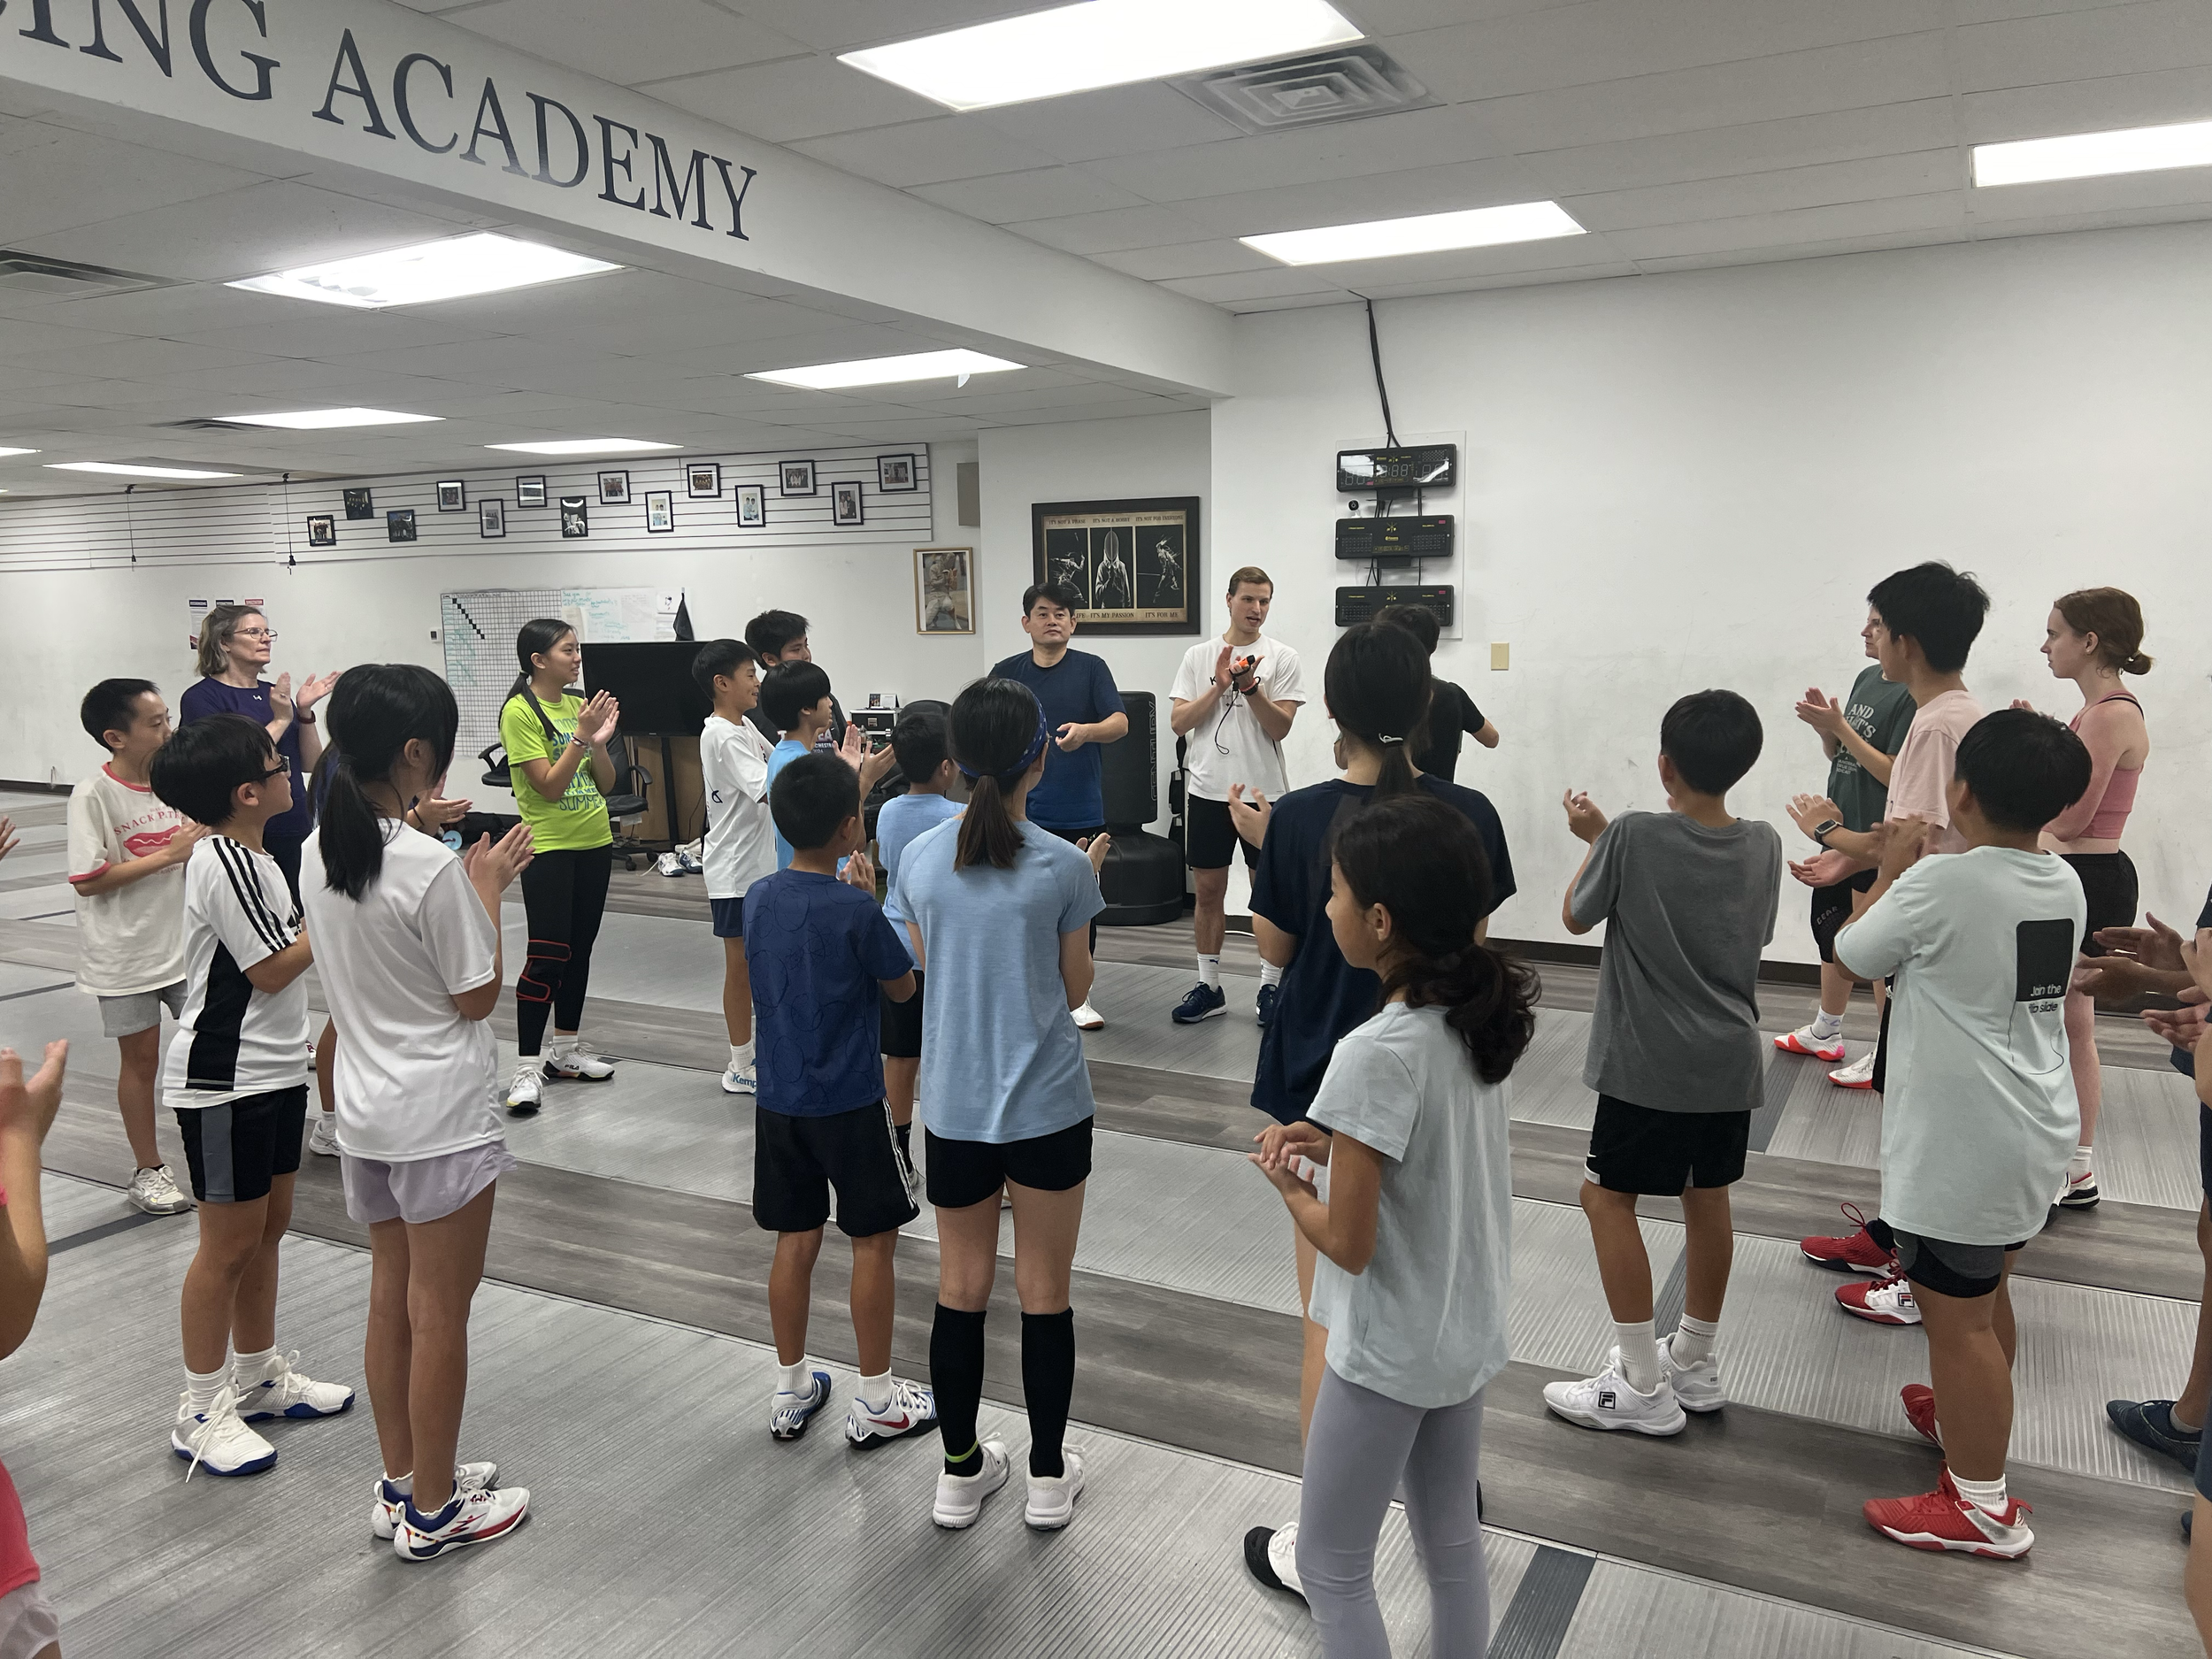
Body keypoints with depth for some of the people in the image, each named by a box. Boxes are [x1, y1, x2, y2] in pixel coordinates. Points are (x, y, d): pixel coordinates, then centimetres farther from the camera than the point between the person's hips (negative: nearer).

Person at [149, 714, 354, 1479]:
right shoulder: (224, 864, -21)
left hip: (275, 1070, 9)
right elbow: (272, 970, -18)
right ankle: (201, 1413, 16)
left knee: (269, 1225, 17)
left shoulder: (247, 854, 9)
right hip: (224, 1081, -9)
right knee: (230, 1242, 2)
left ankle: (258, 1376, 32)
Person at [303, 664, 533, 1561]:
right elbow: (477, 996, -14)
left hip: (365, 1109, 8)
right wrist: (489, 887, -6)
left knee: (392, 1295, 19)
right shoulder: (432, 867, -22)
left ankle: (401, 1482, 33)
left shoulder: (321, 854, 1)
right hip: (442, 1116, -8)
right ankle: (433, 1510, 20)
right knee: (440, 1312, 6)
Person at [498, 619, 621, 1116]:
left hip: (595, 843, 7)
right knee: (547, 956, -8)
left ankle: (567, 1052, 25)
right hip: (548, 847, -7)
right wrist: (581, 736, -21)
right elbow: (548, 787, -17)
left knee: (579, 949, 13)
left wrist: (599, 741, -8)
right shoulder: (520, 711, -11)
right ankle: (527, 1069, -1)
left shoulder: (580, 705, 8)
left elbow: (606, 784, 8)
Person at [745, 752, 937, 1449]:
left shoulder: (758, 899, -2)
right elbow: (903, 988, -6)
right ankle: (875, 1402, 18)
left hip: (778, 1098, 6)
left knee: (795, 1240, 16)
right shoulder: (856, 910, -20)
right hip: (849, 1102, -6)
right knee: (873, 1241, 8)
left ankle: (791, 1391, 28)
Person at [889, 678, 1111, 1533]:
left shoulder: (919, 859, -5)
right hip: (1047, 1107, -2)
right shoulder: (1062, 866, -14)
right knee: (1044, 1291, 12)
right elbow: (1076, 990, -2)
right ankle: (1049, 1478, 26)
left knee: (961, 1287, 16)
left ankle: (962, 1472, 30)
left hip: (954, 1105, 3)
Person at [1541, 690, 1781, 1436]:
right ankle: (1696, 1364, 32)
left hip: (1650, 1063, -6)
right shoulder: (1763, 845, -1)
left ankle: (1644, 1388, 8)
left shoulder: (1634, 836, -17)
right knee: (1707, 1198, 17)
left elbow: (1575, 917, -3)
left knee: (1607, 1196, 5)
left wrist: (1594, 839, 12)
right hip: (1732, 1061, 6)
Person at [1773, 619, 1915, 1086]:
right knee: (1830, 928, 19)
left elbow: (1895, 774, -22)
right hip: (1842, 831, 9)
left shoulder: (1912, 694, -17)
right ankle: (1825, 1033, 34)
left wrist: (1840, 727, -21)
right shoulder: (1867, 678, 10)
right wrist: (1825, 725, -4)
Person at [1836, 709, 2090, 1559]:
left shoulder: (1940, 884, -23)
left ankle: (1982, 1505, 13)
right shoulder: (2065, 883, 2)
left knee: (1955, 1319, 3)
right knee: (1985, 1295, 26)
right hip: (2034, 1127, 9)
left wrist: (1892, 869, 6)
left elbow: (1852, 955, -7)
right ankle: (1973, 1420, 46)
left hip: (1965, 1139, -9)